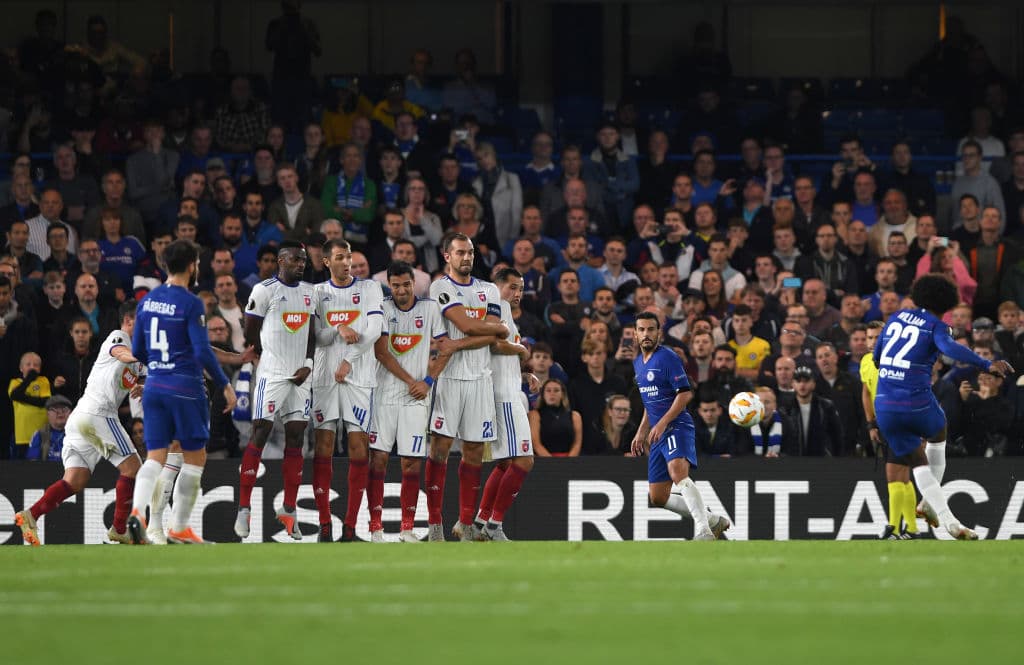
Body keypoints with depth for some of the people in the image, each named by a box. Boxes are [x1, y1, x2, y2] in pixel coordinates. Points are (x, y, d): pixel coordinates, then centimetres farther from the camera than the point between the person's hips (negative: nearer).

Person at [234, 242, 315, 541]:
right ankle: (244, 509, -8)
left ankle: (289, 509, 10)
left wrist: (308, 364, 3)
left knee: (296, 438, 5)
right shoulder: (264, 290, -6)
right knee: (260, 435, -9)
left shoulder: (309, 292, 13)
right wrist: (271, 362, 4)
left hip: (299, 376, 6)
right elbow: (251, 335, -2)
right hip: (271, 374, -6)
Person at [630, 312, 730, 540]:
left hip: (677, 427, -9)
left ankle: (703, 530, -46)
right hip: (657, 434, 9)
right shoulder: (638, 364, 17)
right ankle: (713, 520, 19)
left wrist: (662, 424, -21)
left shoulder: (668, 358, -9)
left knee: (678, 472, -36)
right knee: (658, 498, 6)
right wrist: (641, 433, 25)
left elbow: (685, 394, -15)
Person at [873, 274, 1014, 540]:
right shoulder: (936, 326, -2)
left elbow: (877, 357, 24)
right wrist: (987, 364, -34)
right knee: (938, 438, 31)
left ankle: (949, 521, 2)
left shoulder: (896, 318, 13)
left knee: (919, 464, 15)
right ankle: (928, 504, 30)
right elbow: (951, 348, -25)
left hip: (885, 406, 4)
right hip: (918, 403, -4)